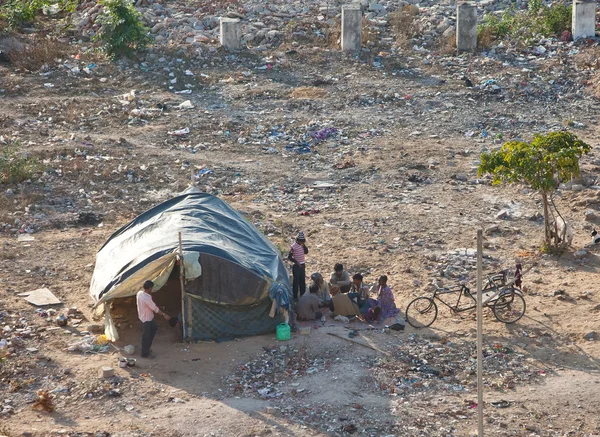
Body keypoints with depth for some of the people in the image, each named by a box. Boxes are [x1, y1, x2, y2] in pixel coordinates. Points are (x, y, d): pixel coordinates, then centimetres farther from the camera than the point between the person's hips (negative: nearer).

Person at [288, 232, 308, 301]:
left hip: (302, 265, 7)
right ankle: (295, 296, 4)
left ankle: (302, 295, 25)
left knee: (302, 280, 14)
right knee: (296, 281, -2)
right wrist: (296, 262, -18)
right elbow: (289, 257, -12)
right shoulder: (293, 246, -15)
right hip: (296, 266, -7)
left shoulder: (302, 245, 4)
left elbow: (306, 252, -4)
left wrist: (304, 245, -13)